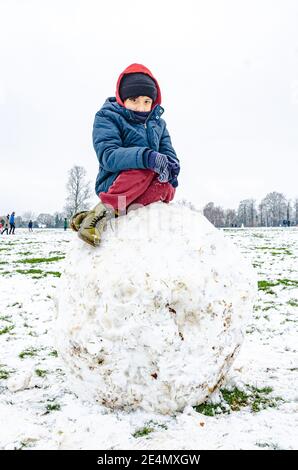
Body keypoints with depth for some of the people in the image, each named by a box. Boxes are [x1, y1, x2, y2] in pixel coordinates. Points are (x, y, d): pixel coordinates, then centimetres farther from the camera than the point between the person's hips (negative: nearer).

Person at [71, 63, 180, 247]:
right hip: (112, 186, -5)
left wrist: (171, 164, -21)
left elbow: (169, 153, 6)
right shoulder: (107, 117, -3)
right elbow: (108, 156, -20)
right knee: (146, 167, -33)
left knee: (168, 189, -31)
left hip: (147, 188, 5)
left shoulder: (158, 123, 15)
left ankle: (106, 211, -36)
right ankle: (105, 207, -34)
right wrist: (146, 156, -36)